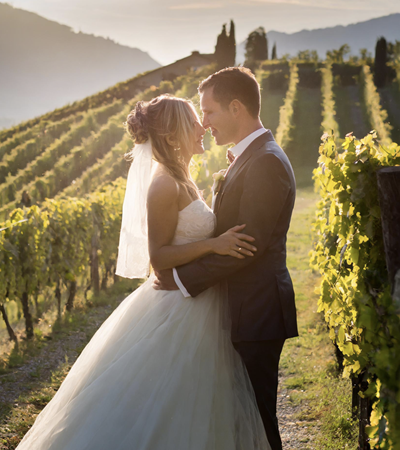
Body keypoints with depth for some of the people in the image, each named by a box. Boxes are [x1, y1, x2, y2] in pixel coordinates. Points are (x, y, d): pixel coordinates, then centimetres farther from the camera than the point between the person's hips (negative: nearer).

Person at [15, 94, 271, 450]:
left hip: (197, 304, 10)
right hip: (179, 310, -10)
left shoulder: (181, 181, 11)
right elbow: (159, 256, -20)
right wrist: (214, 244, -28)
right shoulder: (164, 185, -18)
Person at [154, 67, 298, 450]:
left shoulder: (266, 161, -18)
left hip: (256, 314, -10)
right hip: (248, 307, 10)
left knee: (256, 418, 1)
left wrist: (183, 280, -18)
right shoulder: (250, 157, 14)